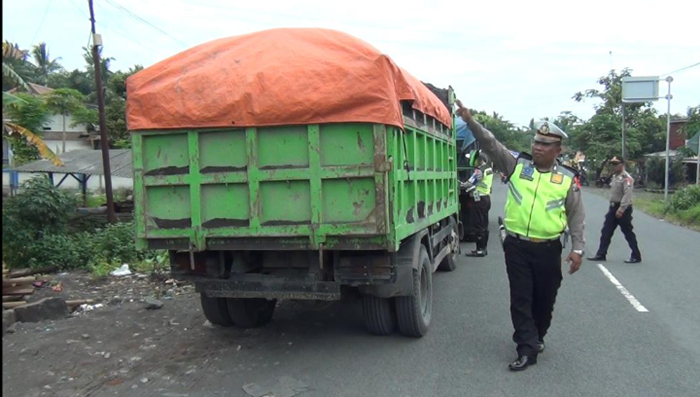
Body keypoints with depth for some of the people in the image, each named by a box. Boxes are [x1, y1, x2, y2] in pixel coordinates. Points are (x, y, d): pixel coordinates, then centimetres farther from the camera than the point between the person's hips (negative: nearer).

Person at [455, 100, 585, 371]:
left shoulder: (568, 179, 2)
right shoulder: (517, 164, 2)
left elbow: (576, 216, 5)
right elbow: (490, 144, -8)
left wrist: (577, 249, 0)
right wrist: (470, 121, -21)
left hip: (548, 249, 1)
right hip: (517, 246, 0)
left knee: (544, 299, 14)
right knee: (521, 298, 1)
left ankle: (537, 337, 38)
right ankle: (527, 349, 9)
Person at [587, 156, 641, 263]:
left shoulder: (626, 178, -16)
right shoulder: (615, 176, 14)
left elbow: (627, 195, -24)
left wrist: (621, 209, -29)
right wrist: (614, 207, 18)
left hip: (623, 208, -9)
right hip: (613, 207, 9)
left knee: (628, 233, 0)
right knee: (606, 232, 9)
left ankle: (636, 256, 10)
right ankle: (601, 254, 14)